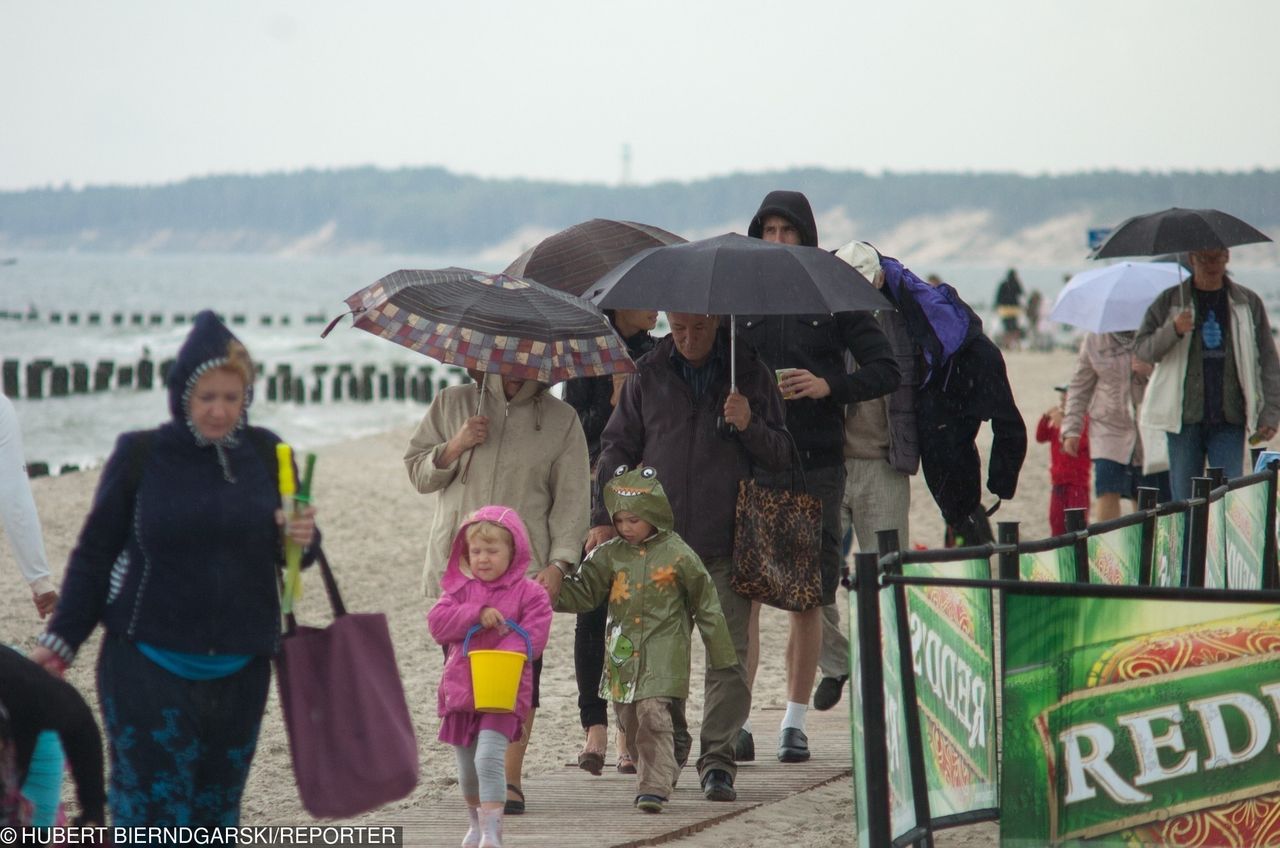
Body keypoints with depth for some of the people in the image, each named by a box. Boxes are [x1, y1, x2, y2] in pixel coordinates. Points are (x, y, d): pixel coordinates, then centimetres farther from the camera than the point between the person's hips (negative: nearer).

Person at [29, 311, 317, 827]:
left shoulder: (264, 454, 3)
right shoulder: (141, 456, -4)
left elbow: (285, 552, 12)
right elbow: (95, 553, 4)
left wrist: (301, 539, -11)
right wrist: (61, 639, 2)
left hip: (239, 670, 3)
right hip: (148, 667, -3)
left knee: (215, 816, 8)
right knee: (154, 814, -10)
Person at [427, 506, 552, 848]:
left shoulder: (529, 592, -4)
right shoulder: (460, 588, 7)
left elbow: (532, 636, -15)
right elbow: (438, 622, -6)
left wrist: (500, 657, -30)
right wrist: (477, 615, -19)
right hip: (460, 688, 5)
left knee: (489, 756, -21)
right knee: (466, 766, 16)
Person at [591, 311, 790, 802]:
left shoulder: (749, 374, 7)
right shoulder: (647, 376, 10)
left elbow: (781, 457, 9)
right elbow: (617, 447, 13)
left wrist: (749, 426, -11)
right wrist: (603, 517, 3)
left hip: (727, 545, -1)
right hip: (658, 539, 2)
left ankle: (718, 759, -4)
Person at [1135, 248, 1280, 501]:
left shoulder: (1248, 303, 9)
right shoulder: (1170, 300, 7)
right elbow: (1140, 348, 2)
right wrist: (1173, 330, -17)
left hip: (1229, 419, 0)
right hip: (1184, 418, 0)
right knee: (1184, 499, 2)